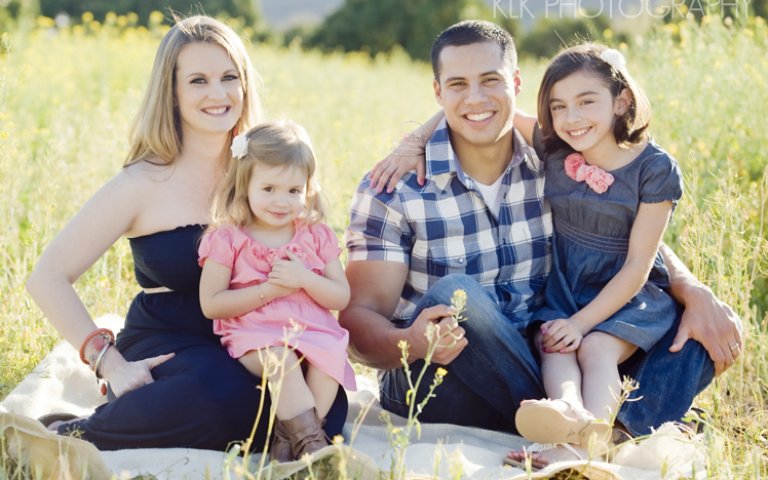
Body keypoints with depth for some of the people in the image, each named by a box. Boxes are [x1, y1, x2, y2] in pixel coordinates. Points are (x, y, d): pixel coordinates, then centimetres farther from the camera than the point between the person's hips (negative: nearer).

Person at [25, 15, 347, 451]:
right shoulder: (146, 183, -7)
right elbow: (49, 278, -6)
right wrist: (111, 364, -15)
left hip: (246, 350, 4)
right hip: (163, 349, -3)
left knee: (327, 405, -27)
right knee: (226, 393, -38)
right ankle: (72, 437, -12)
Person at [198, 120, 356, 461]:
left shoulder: (317, 237, 12)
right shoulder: (227, 239, 2)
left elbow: (341, 298, 8)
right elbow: (211, 304, -5)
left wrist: (305, 279, -12)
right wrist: (270, 290, -12)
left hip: (313, 332, 3)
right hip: (255, 336, -3)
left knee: (331, 361, -29)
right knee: (282, 359, -35)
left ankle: (288, 437, -27)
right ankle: (311, 442, -36)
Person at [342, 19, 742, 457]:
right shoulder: (394, 188, -9)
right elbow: (360, 318, -13)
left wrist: (697, 294, -11)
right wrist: (409, 342, -36)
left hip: (540, 365, 4)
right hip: (438, 383, -4)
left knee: (697, 329, -10)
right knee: (454, 295, -35)